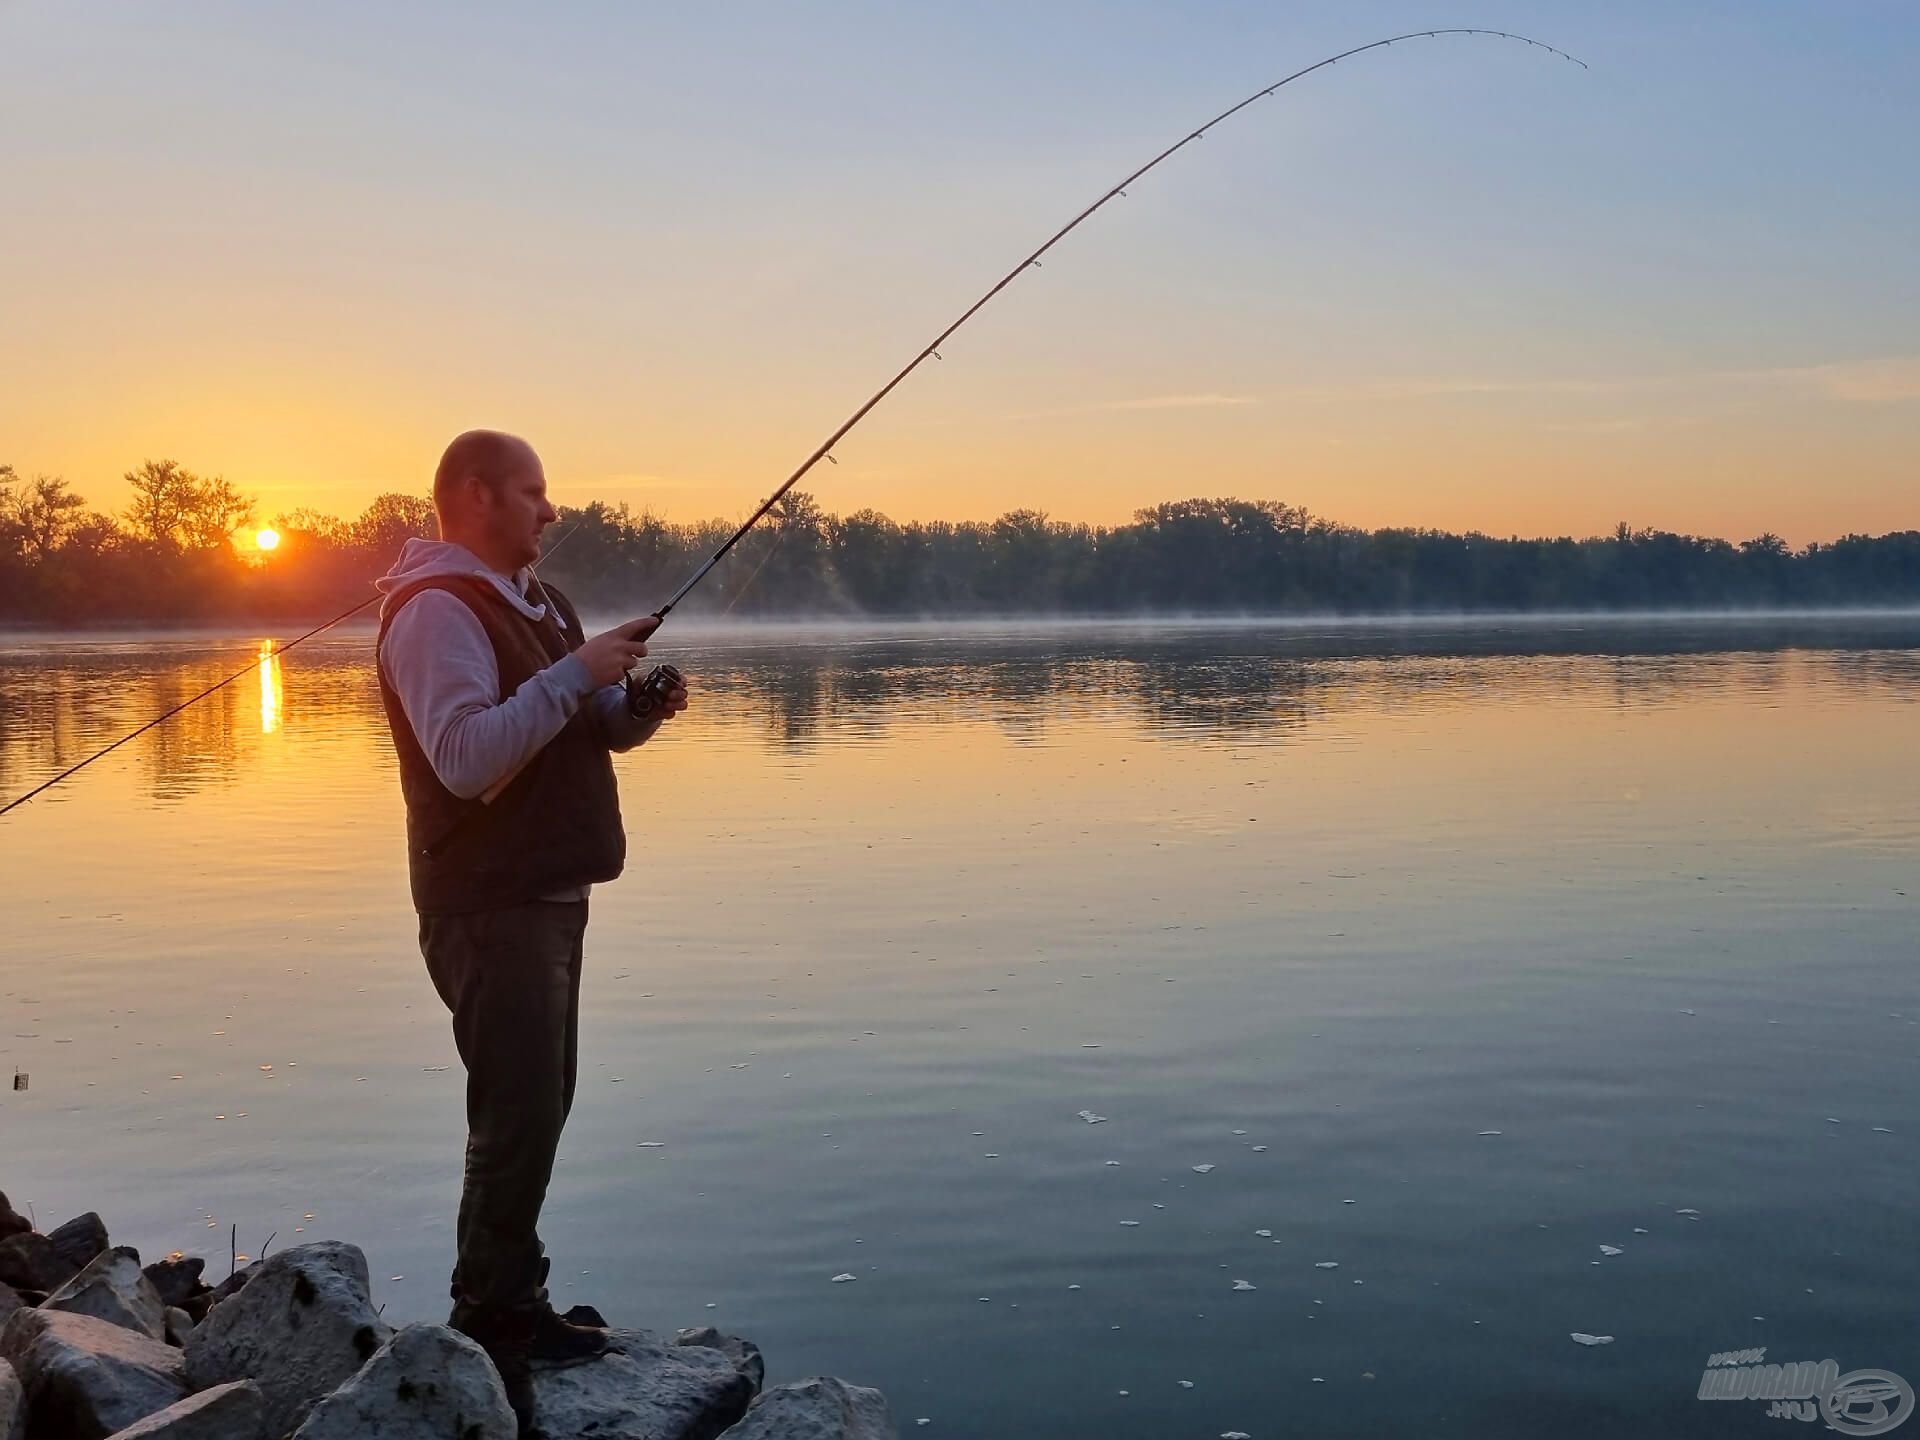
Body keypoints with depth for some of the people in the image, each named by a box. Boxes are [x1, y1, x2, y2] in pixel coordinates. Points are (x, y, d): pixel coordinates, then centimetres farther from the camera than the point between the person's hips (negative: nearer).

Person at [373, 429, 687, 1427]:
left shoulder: (529, 599, 17)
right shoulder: (437, 609, -15)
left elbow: (584, 729, 22)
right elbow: (467, 757, -26)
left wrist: (639, 707, 1)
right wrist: (573, 675, -25)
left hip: (550, 894, 10)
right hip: (491, 904, -10)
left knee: (539, 1107, 15)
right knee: (517, 1117, -10)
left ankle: (515, 1303, 26)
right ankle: (490, 1332, 0)